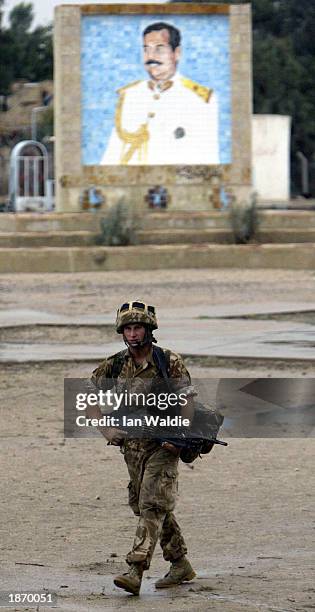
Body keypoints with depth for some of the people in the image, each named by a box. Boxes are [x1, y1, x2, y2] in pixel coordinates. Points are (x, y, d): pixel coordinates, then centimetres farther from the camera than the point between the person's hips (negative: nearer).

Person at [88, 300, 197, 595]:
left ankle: (135, 571, -24)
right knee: (143, 505, 12)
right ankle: (180, 565, 25)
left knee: (152, 506, -14)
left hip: (162, 446, -6)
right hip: (132, 446, 6)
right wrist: (107, 429, 0)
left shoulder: (170, 362, -8)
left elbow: (187, 400, -10)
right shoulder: (114, 365, 3)